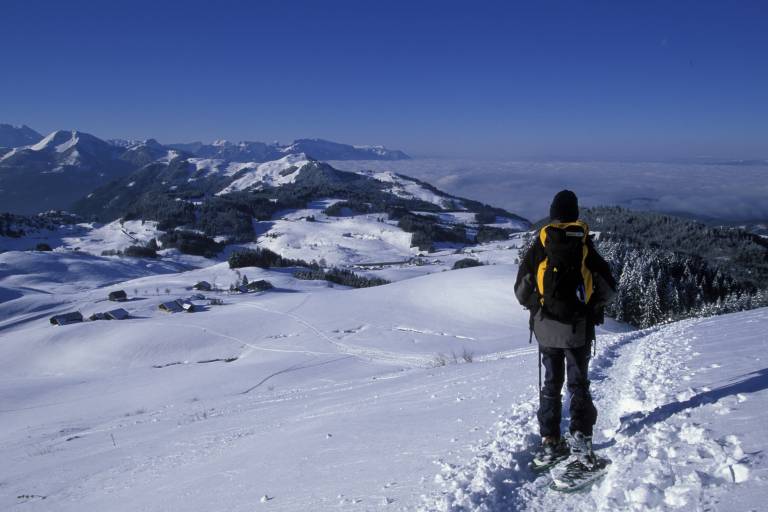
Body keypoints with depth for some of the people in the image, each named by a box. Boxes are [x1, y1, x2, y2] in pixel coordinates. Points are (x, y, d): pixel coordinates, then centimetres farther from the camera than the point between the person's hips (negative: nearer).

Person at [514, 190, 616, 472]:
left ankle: (550, 442, 10)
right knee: (579, 383, 12)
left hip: (546, 325, 1)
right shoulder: (586, 245, -3)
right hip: (579, 327, 0)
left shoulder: (539, 246, -3)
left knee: (551, 383, 11)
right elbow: (608, 288, 1)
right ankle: (580, 436, 2)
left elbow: (521, 290, -3)